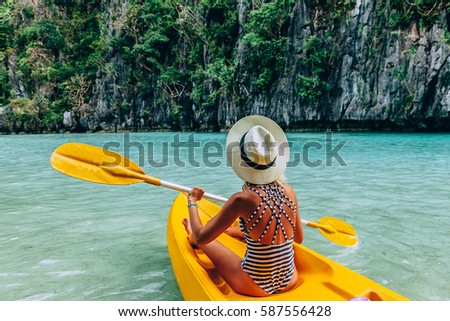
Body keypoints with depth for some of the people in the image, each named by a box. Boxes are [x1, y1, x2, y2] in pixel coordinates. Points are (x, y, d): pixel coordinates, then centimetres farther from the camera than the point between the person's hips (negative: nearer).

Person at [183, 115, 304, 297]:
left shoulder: (241, 199, -25)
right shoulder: (288, 191, -10)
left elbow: (202, 238, -14)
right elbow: (299, 238, 5)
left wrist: (192, 202, 1)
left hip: (256, 287, -4)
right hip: (289, 282, 5)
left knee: (201, 239, 18)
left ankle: (190, 236, 54)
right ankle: (232, 232, 62)